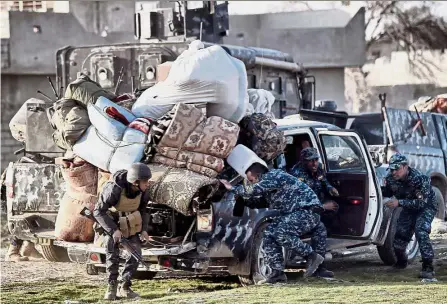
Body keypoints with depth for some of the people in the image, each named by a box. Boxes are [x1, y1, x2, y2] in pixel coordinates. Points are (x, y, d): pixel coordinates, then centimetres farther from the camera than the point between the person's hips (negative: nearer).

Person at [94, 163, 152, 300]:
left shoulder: (141, 190, -16)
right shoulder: (114, 189, -33)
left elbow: (142, 209, 3)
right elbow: (98, 211, -26)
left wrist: (144, 229, -8)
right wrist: (113, 230, -30)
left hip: (131, 223, 5)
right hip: (113, 222, -5)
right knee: (112, 254, -6)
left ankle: (124, 287, 6)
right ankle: (112, 287, 10)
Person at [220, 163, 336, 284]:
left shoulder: (274, 175, -14)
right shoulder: (269, 180, 17)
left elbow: (254, 190, -24)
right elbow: (253, 202, 24)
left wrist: (232, 188, -13)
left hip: (308, 211, -10)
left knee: (281, 234, -26)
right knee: (269, 233, 1)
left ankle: (312, 256, -14)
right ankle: (277, 272, 0)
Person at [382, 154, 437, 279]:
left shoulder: (420, 178, -34)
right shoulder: (390, 178, -16)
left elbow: (421, 202, -37)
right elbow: (388, 192, 5)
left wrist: (399, 202, -44)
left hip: (426, 207, -6)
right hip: (409, 209, 6)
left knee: (421, 231, -29)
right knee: (400, 236, 3)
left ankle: (428, 267, -26)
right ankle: (402, 261, 35)